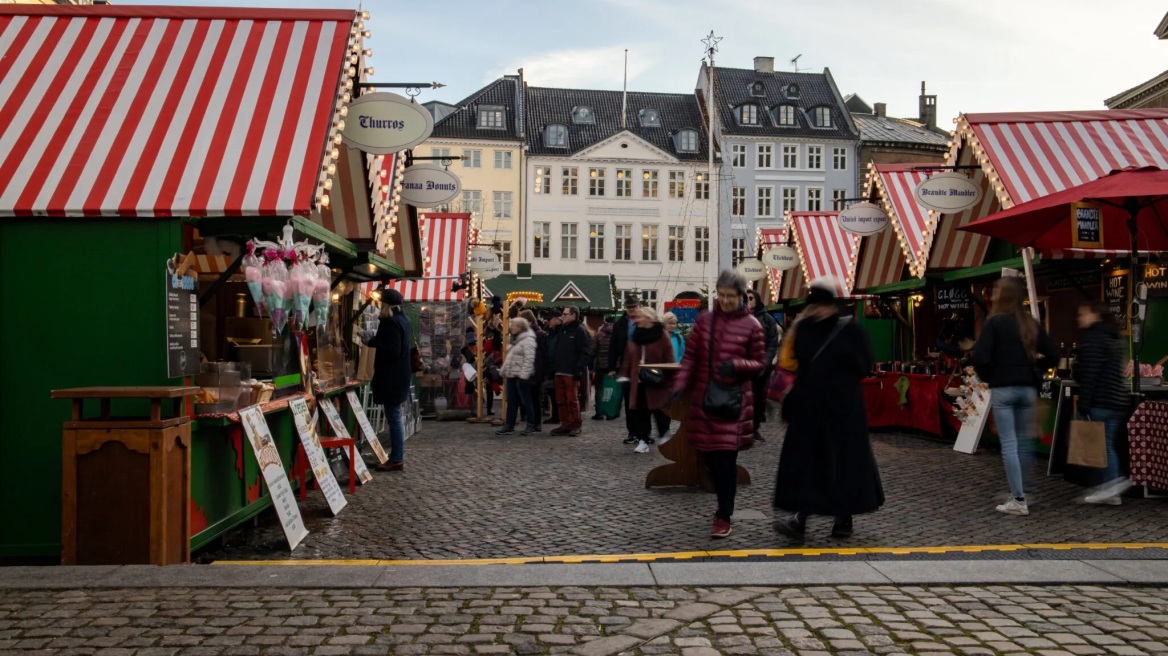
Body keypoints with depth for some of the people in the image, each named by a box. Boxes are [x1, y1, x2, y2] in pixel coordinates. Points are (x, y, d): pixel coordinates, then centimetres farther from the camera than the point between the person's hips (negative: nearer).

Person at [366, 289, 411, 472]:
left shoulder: (391, 322, -18)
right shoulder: (401, 318, 12)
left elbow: (393, 351, -25)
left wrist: (372, 342, -17)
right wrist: (375, 341, 14)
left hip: (391, 378, -10)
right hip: (398, 375, 10)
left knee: (394, 418, -5)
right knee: (395, 417, 15)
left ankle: (397, 460, 0)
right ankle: (398, 456, 21)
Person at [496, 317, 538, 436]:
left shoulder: (528, 340, -13)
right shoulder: (515, 339, 18)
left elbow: (529, 359, -21)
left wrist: (524, 374, -25)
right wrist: (504, 370, 19)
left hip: (521, 376, -9)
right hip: (511, 375, 9)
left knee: (525, 401, -1)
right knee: (511, 401, 8)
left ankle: (531, 425, 8)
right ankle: (509, 426, 11)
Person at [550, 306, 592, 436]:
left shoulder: (580, 331, -6)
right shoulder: (561, 330, 19)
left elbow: (585, 352, -12)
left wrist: (579, 370, -19)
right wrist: (553, 367, 13)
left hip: (571, 372, -8)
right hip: (559, 371, 8)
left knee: (572, 399, -4)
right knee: (561, 400, 8)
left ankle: (576, 425, 6)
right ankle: (565, 425, 14)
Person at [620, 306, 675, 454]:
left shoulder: (662, 335, -6)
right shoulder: (635, 335, 12)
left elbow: (669, 359, -9)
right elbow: (628, 358, 12)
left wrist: (667, 378, -14)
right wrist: (624, 374, 5)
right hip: (638, 381, 5)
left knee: (660, 412, 4)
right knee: (640, 412, 4)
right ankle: (643, 440, 9)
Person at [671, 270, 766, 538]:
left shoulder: (752, 326, -2)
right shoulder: (705, 320, 5)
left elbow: (759, 363, 2)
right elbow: (690, 356, 6)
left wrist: (736, 365, -18)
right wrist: (680, 384, -7)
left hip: (734, 399, -3)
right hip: (703, 398, 3)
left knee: (726, 458, -7)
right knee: (708, 455, 8)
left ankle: (724, 517, 4)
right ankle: (725, 504, 33)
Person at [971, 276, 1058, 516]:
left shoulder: (994, 322, -10)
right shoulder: (1032, 323, 7)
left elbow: (980, 357, -17)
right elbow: (1052, 354, 7)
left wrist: (986, 377, 0)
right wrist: (1034, 369, 17)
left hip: (1002, 389, -5)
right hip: (1027, 389, 5)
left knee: (1009, 444, -3)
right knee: (1023, 441, 15)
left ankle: (1019, 501, -3)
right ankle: (1020, 492, 23)